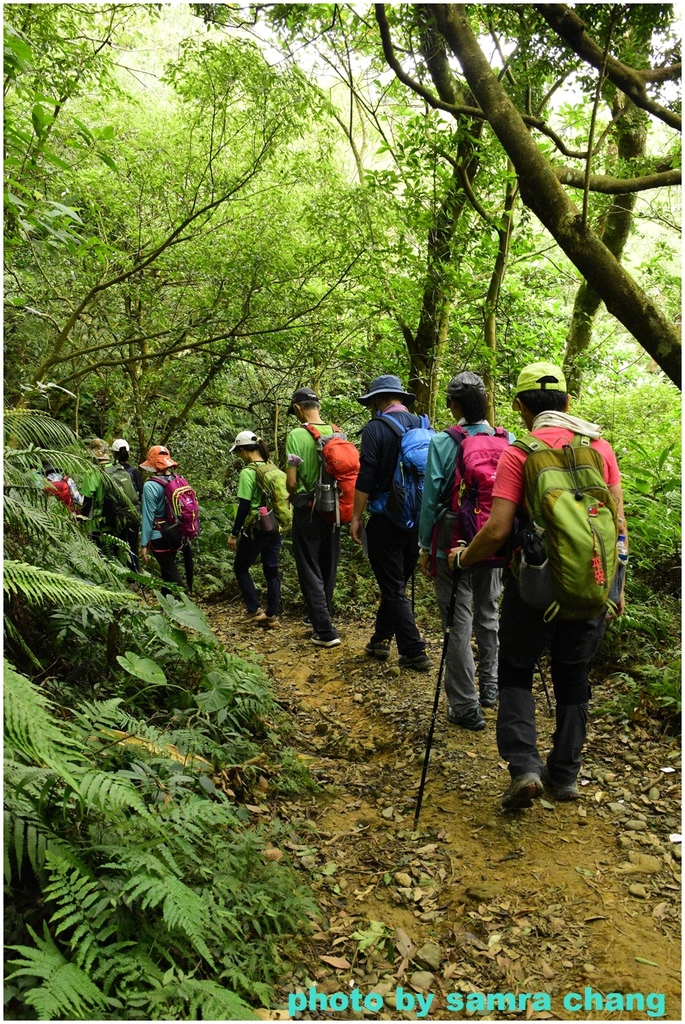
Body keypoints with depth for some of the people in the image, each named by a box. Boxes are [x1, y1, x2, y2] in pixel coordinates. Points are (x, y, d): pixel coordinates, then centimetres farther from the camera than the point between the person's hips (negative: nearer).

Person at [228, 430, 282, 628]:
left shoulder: (248, 472, -14)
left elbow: (244, 506, -15)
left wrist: (234, 533, -9)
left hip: (256, 528, -7)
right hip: (275, 528, 7)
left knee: (241, 568, 11)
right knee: (271, 571, 11)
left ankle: (255, 610, 8)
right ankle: (272, 615, 14)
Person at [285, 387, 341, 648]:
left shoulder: (297, 435, -13)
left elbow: (291, 482, -14)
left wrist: (295, 498, 6)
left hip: (307, 510, -5)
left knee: (310, 571, 2)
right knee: (328, 568, 17)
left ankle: (325, 631, -1)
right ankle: (322, 620, 31)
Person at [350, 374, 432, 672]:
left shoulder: (376, 428, -11)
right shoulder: (423, 426, 7)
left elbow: (365, 478, -15)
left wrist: (356, 517, -7)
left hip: (386, 520, -6)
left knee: (393, 588, 1)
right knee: (397, 582, 18)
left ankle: (414, 652, 2)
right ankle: (380, 639, 31)